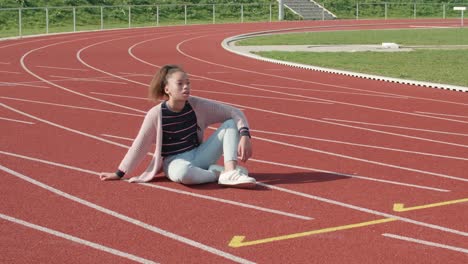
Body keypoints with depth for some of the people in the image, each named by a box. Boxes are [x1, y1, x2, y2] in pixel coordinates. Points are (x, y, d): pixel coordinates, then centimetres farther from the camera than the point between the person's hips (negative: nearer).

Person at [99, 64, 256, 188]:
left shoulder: (197, 105, -7)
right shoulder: (156, 114, -15)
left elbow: (235, 113, -5)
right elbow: (139, 146, -5)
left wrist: (244, 136, -22)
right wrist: (119, 173, 2)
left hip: (199, 155, 4)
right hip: (175, 162, -4)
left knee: (231, 123, -11)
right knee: (184, 173, -43)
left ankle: (231, 172, -28)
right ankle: (221, 172, -16)